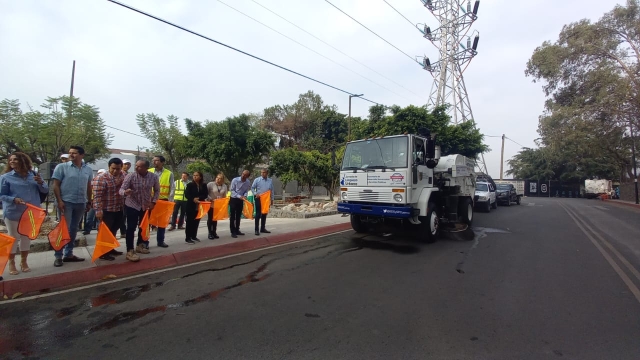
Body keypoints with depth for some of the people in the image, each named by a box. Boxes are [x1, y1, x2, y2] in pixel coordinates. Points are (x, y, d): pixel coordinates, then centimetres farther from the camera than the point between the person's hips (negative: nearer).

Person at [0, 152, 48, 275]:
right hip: (13, 213, -2)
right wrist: (14, 199, -23)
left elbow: (45, 191, 5)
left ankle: (23, 262, 27)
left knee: (26, 237, 13)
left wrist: (40, 183, -15)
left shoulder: (33, 175, 5)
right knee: (13, 238, 6)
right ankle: (11, 263, 20)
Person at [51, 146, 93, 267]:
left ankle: (69, 254, 21)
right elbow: (56, 185, -5)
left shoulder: (88, 170, 8)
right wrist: (59, 201, -13)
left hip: (81, 203, 4)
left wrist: (89, 201, 12)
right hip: (66, 202, -4)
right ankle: (58, 256, 7)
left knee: (74, 229, 11)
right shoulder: (61, 167, -3)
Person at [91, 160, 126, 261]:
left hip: (119, 209, 7)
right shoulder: (101, 177, -17)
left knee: (113, 231, 17)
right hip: (106, 210, -7)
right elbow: (97, 195, -21)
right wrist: (98, 210, -25)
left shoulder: (122, 175, 3)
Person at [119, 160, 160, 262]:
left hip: (146, 206, 3)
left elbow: (157, 190, 4)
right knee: (131, 228, -4)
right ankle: (130, 251, 3)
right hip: (131, 205, -3)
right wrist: (125, 192, -43)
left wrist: (153, 202, -5)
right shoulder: (130, 176, -17)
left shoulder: (153, 177, -10)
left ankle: (140, 245, 33)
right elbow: (121, 189, -20)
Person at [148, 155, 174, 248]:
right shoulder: (149, 172, 2)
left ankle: (160, 241, 22)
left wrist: (170, 200, -5)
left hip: (163, 200, 0)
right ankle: (145, 241, 13)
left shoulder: (169, 174, 0)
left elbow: (172, 188, 2)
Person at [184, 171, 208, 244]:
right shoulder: (190, 184, -2)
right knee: (189, 221, -3)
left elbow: (206, 194, 0)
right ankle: (188, 238, 2)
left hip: (199, 205, 3)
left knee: (196, 221, 11)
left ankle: (194, 236, 23)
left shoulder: (204, 185, 5)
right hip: (191, 205, -3)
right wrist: (193, 199, -23)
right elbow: (186, 194, -8)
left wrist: (199, 198, -16)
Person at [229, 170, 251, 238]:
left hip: (241, 200, 4)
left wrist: (244, 196, -19)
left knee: (238, 216, 12)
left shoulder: (248, 182, -7)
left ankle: (237, 230, 24)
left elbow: (246, 191, 2)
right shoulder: (235, 180, -17)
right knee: (232, 216, -2)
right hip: (233, 199, -4)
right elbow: (232, 190, -13)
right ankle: (233, 232, 3)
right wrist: (239, 196, -23)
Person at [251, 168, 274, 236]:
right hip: (259, 198, -3)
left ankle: (262, 228, 23)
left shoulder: (270, 181, 5)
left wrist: (272, 199, 10)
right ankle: (257, 229, 1)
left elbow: (272, 190, 10)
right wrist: (255, 194, -14)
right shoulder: (257, 180, -3)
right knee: (258, 214, -4)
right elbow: (252, 188, 3)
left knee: (264, 214, 11)